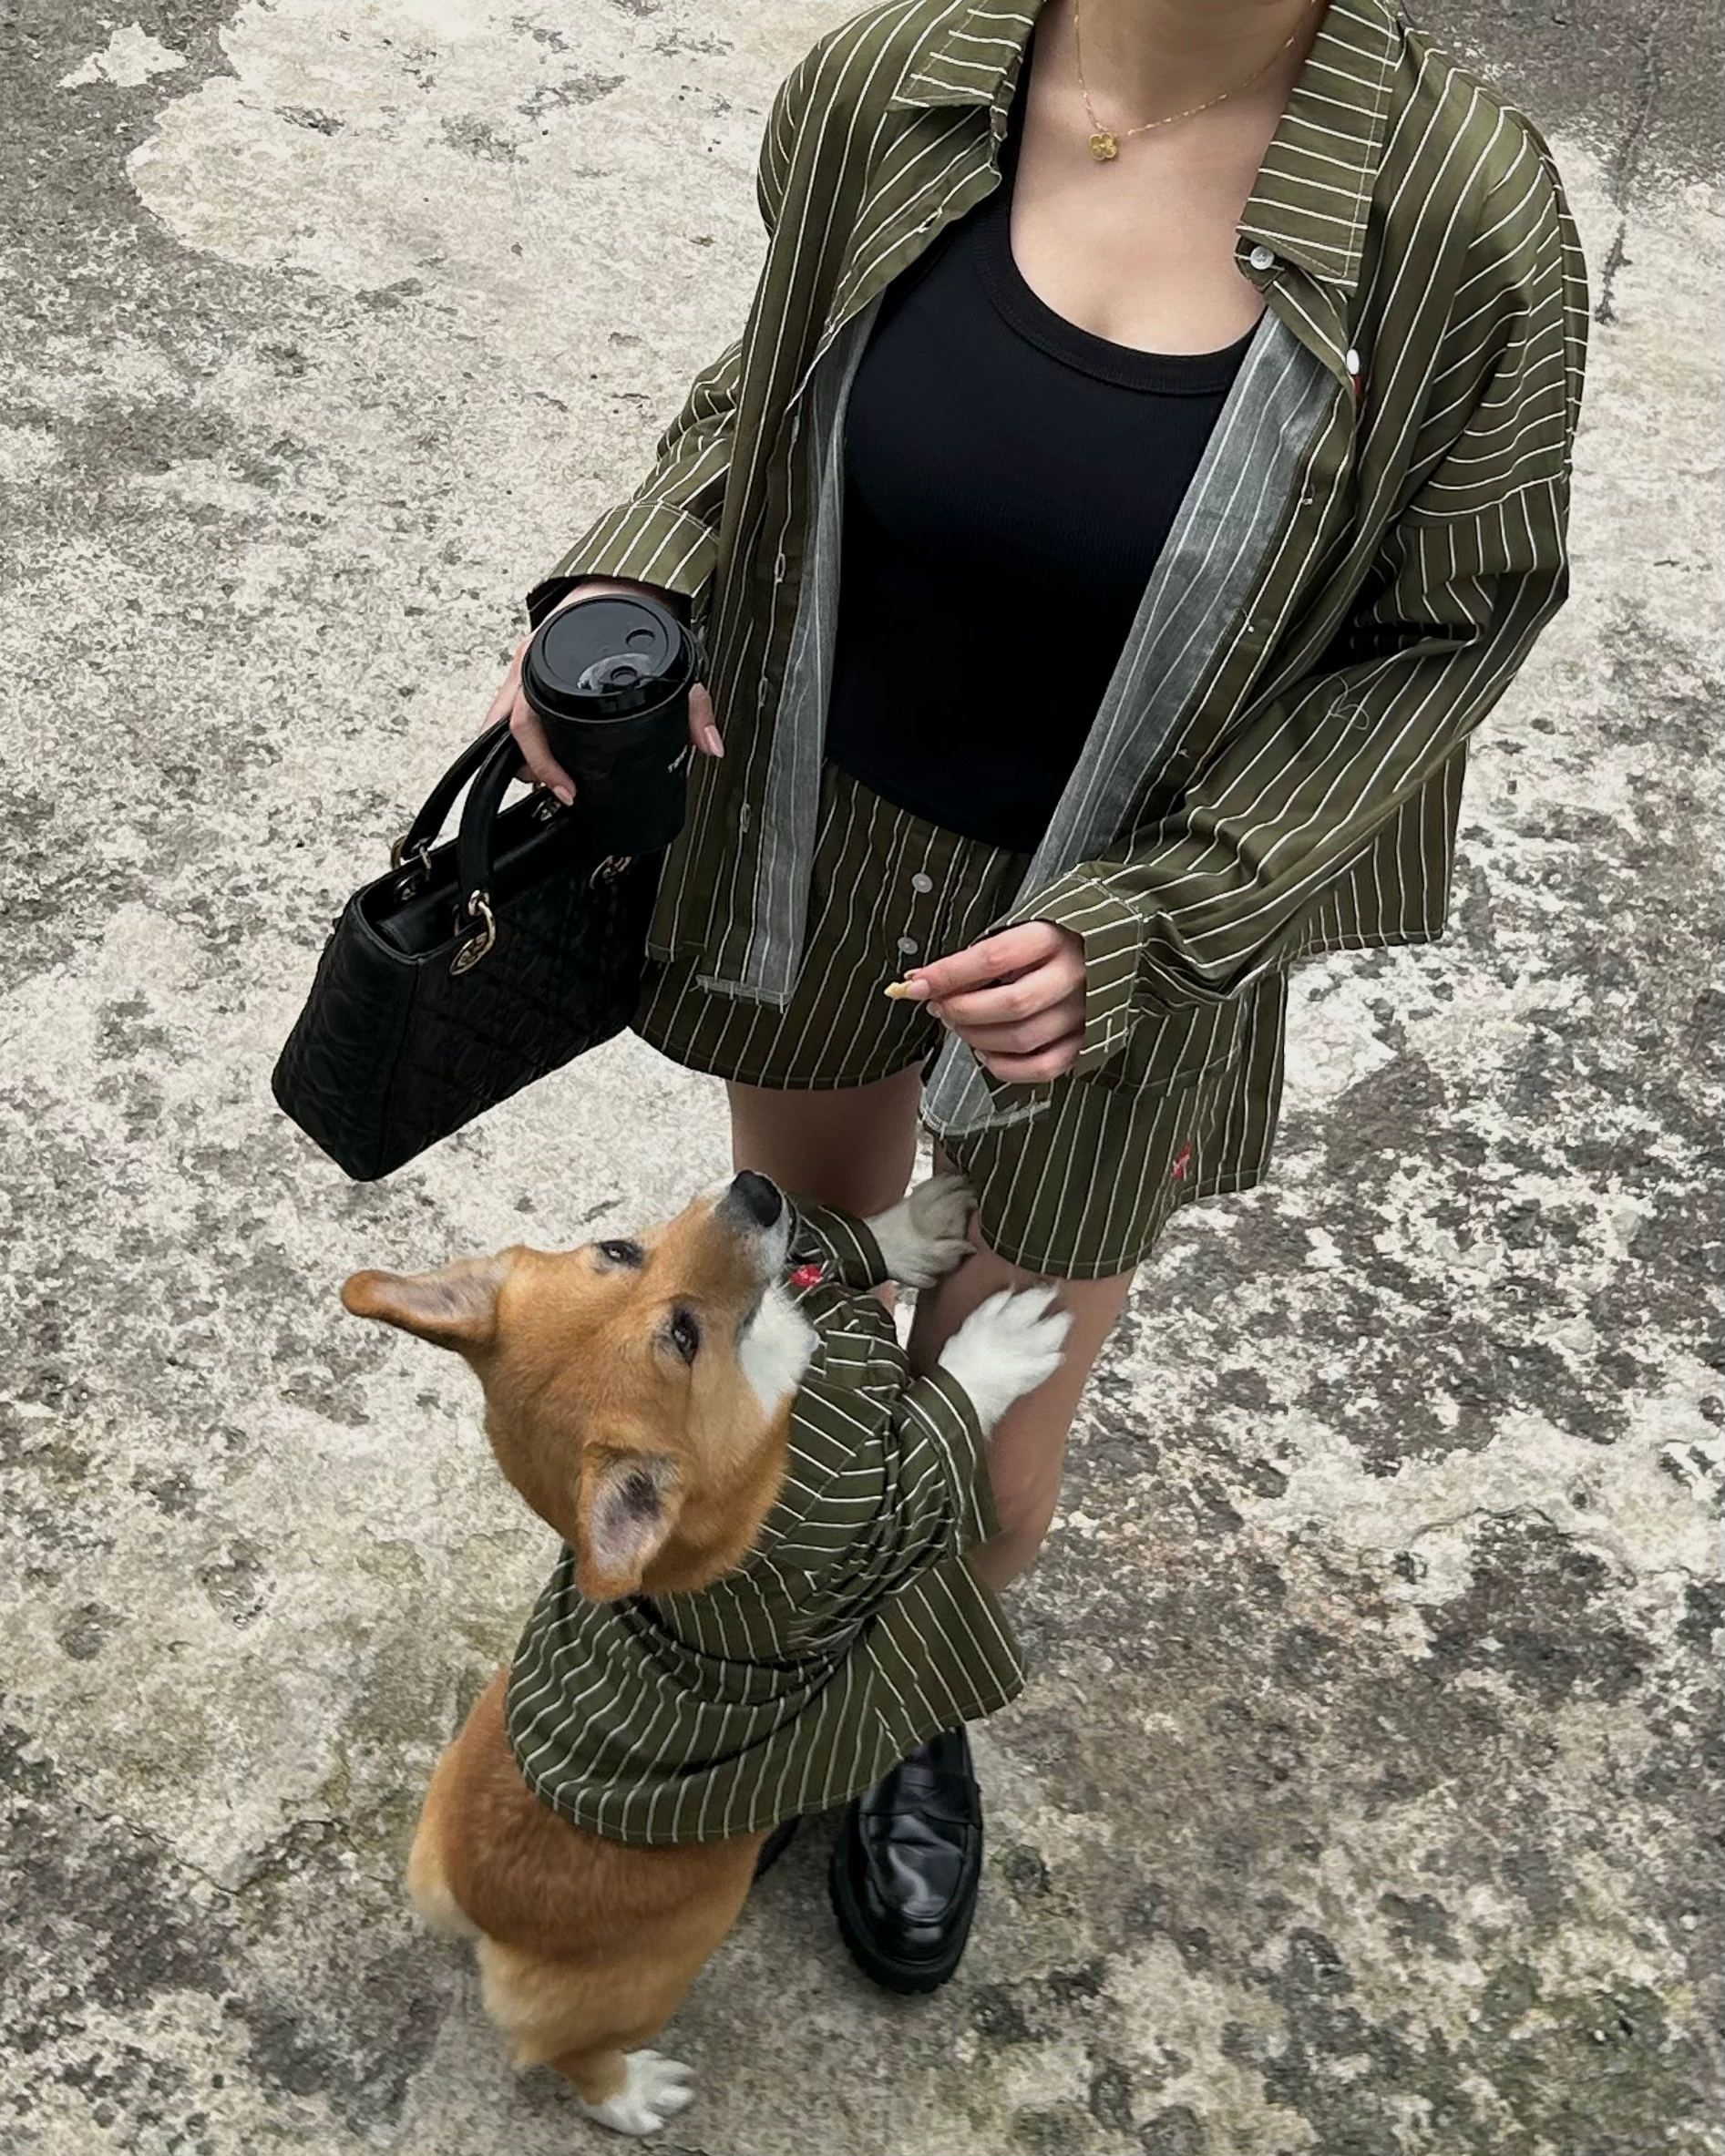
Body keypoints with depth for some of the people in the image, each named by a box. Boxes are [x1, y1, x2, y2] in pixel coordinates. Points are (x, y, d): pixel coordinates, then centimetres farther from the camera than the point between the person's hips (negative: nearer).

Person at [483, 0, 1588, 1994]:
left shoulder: (1460, 214, -21)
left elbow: (1452, 622, -10)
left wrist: (1147, 926, -20)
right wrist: (632, 581, -15)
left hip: (1108, 950, -2)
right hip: (807, 850, 3)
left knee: (987, 1473, 15)